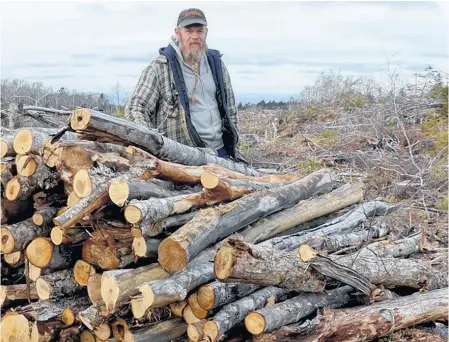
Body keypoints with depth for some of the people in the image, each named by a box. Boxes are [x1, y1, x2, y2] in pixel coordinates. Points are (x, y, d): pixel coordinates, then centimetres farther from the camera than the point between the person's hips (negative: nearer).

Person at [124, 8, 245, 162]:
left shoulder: (216, 63, 13)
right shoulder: (160, 67, -5)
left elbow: (230, 109, 21)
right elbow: (134, 109, -7)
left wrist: (233, 147, 16)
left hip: (222, 151, 5)